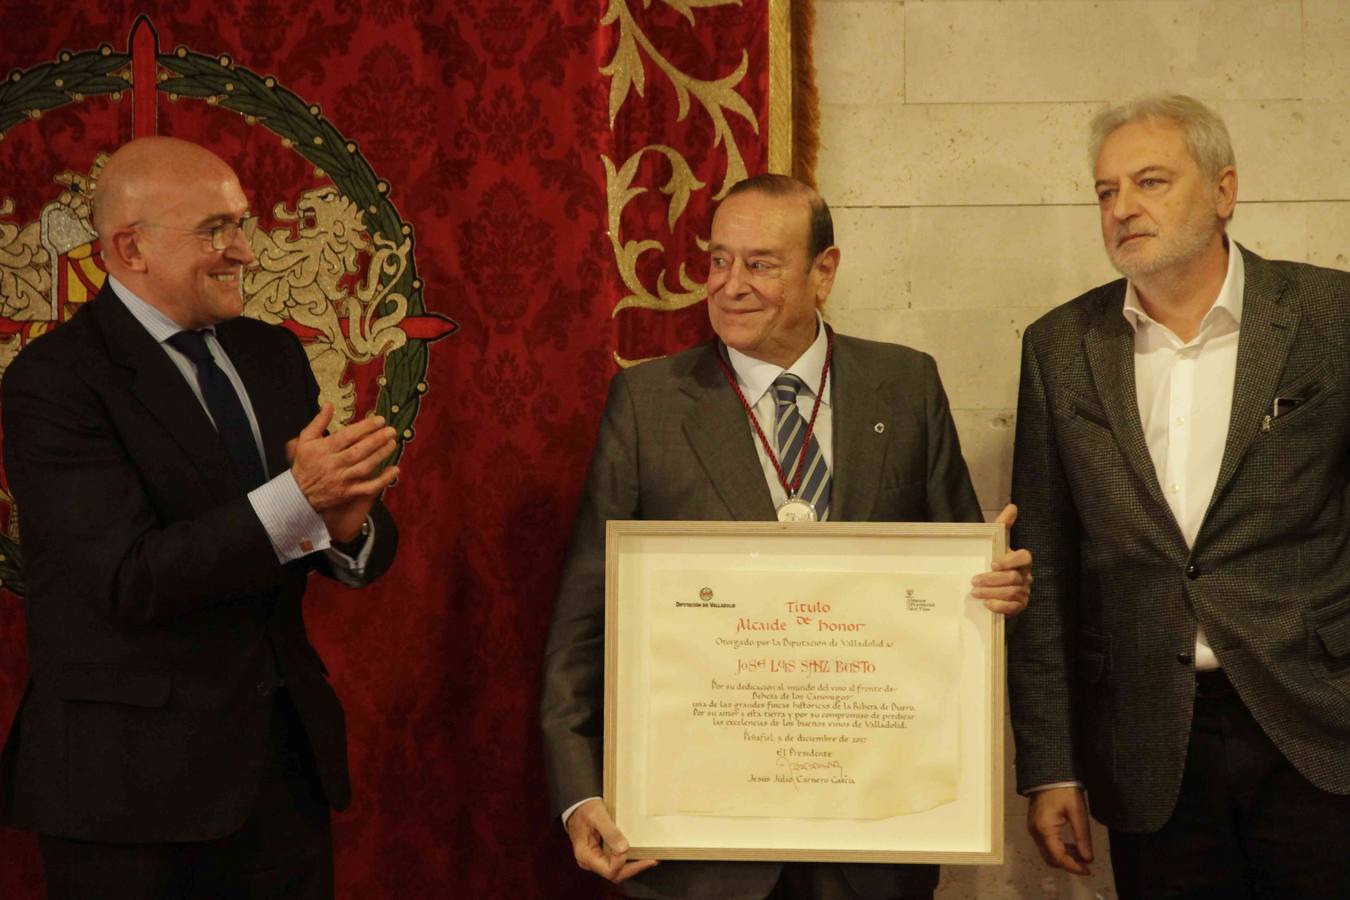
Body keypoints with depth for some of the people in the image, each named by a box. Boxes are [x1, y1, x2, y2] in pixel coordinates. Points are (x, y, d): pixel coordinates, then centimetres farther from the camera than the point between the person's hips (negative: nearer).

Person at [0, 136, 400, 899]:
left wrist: (348, 524, -17)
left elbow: (365, 551, 7)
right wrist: (297, 497, -27)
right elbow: (129, 579, -20)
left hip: (288, 757, 6)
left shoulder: (273, 355, 9)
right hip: (136, 780, -6)